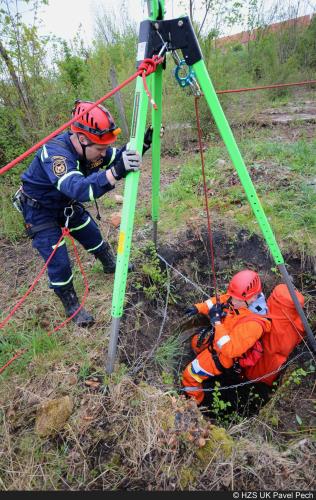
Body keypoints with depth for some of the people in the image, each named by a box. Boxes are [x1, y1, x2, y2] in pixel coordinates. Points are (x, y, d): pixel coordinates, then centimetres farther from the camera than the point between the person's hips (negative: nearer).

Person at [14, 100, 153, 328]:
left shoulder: (89, 148, -16)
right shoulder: (55, 152, -38)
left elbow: (118, 156, -5)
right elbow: (77, 188, -54)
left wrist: (140, 145, -25)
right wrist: (115, 172, -67)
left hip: (66, 204, 7)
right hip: (40, 210, -6)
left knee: (93, 235, 17)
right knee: (59, 263, -8)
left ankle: (111, 265, 44)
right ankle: (72, 307, 13)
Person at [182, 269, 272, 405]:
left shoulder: (253, 324, -41)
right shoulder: (240, 298, -20)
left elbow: (230, 349, -39)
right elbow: (219, 301, -1)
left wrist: (216, 322, -41)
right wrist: (198, 308, -12)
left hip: (224, 353, -8)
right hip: (216, 337, 8)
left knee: (190, 375, -2)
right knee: (196, 343, 32)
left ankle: (195, 401, 26)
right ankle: (206, 363, 58)